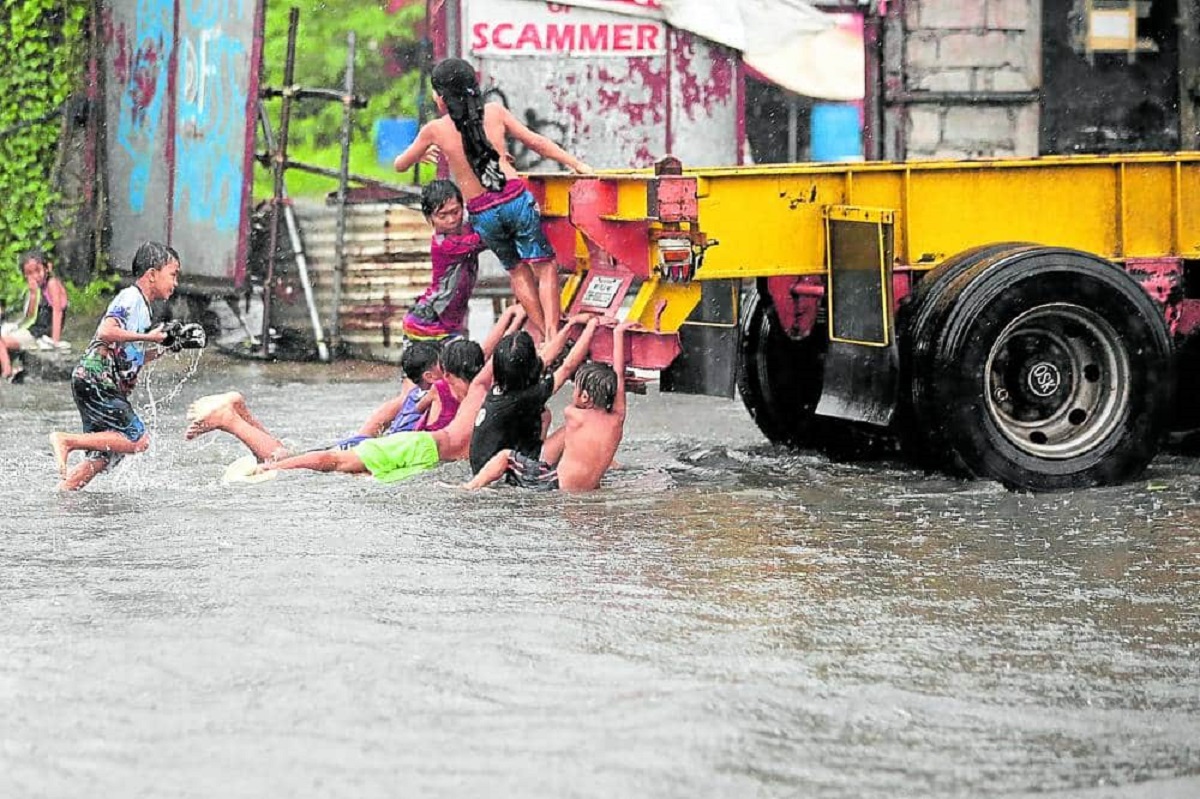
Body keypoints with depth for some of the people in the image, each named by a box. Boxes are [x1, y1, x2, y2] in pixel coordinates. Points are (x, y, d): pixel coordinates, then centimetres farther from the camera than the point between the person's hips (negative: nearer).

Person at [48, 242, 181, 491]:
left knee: (105, 455, 12)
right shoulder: (130, 298, -10)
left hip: (104, 388, 10)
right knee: (138, 440, -15)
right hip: (95, 380, -10)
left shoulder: (141, 305, 20)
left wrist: (165, 347, 16)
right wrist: (147, 337, -18)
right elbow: (106, 331, -27)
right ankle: (66, 440, -13)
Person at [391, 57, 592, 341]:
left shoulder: (434, 130, 0)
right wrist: (576, 164, 15)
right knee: (544, 266, 5)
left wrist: (424, 153, 35)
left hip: (483, 214, 1)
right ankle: (553, 336, -9)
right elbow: (536, 142, 7)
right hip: (516, 200, -1)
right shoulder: (494, 112, 2)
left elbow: (400, 165, 14)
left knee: (518, 271, 19)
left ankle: (543, 336, 18)